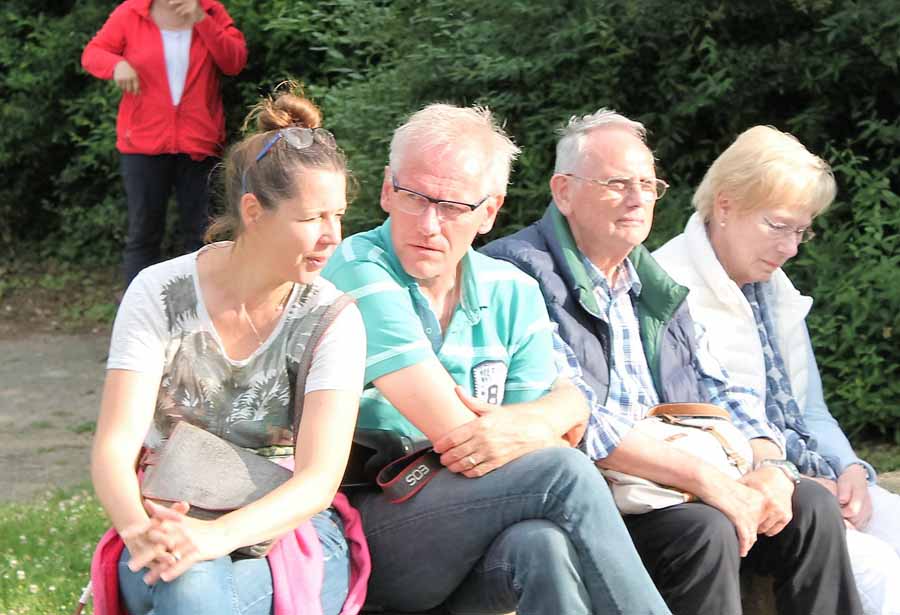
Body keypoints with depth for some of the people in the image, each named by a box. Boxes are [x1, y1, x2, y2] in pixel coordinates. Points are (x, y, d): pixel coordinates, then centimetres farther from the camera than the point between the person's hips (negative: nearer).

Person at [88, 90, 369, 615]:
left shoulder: (332, 319, -4)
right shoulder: (160, 294, -2)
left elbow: (319, 479, -14)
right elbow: (114, 449, -9)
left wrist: (217, 536, -33)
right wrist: (140, 529, -32)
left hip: (288, 527, -1)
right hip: (170, 526, 1)